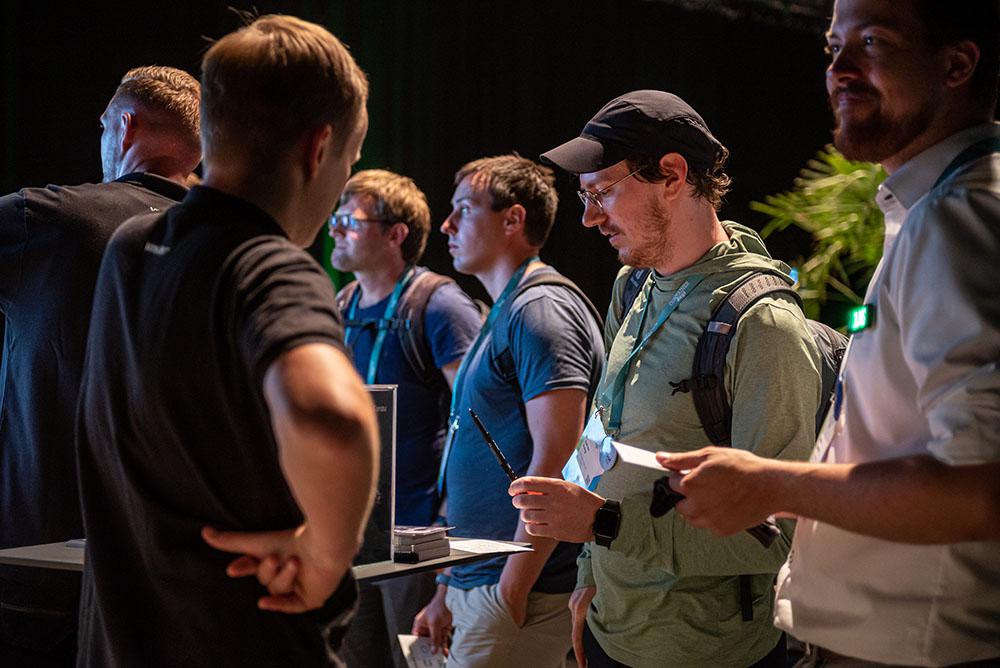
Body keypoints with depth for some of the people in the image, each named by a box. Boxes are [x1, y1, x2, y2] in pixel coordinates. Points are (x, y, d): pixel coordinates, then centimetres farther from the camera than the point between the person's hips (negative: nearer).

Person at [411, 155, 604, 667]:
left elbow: (555, 461, -20)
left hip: (523, 589, -9)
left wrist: (510, 593, -21)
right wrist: (447, 592, 20)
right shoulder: (505, 315, 19)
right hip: (477, 585, 9)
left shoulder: (540, 310, -12)